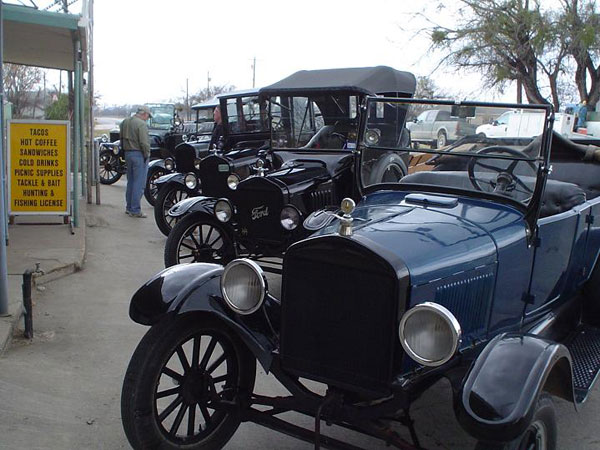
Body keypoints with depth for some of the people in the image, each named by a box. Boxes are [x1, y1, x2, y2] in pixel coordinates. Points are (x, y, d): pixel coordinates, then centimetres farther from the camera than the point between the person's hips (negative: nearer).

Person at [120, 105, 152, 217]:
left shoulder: (125, 122, 11)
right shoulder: (141, 124, -16)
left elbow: (122, 139, 16)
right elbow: (144, 142, -21)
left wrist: (125, 150, 19)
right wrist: (147, 155, -10)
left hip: (127, 153, 9)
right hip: (139, 155, -9)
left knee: (130, 182, 17)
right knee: (139, 184, -3)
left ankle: (129, 207, 24)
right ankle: (135, 210, -1)